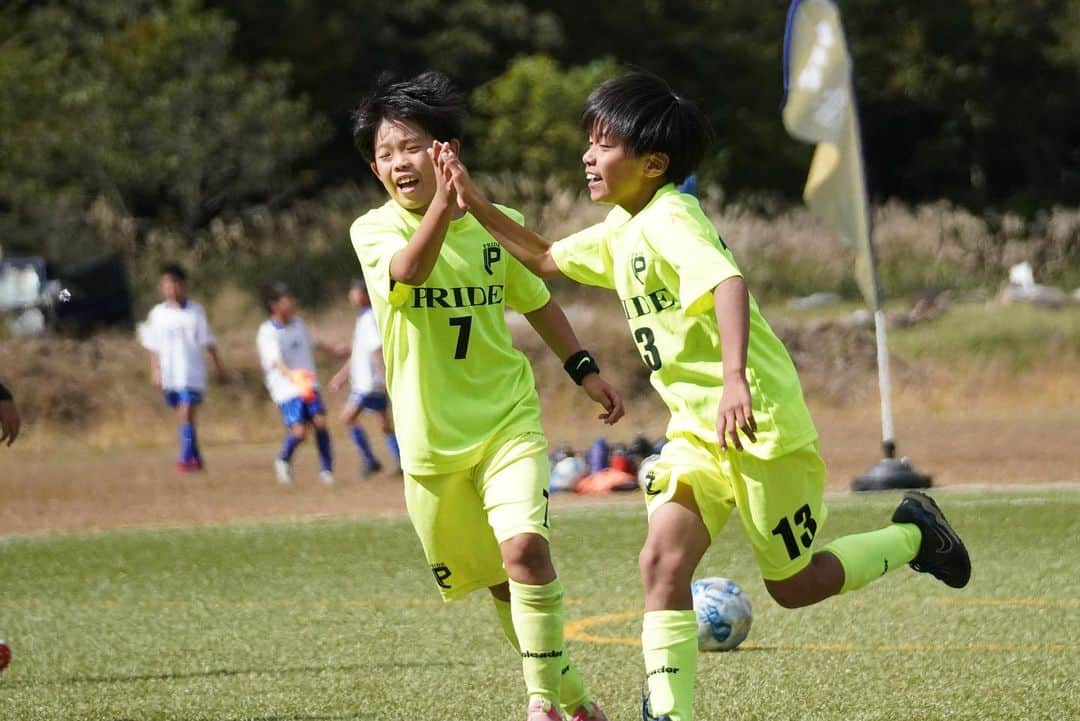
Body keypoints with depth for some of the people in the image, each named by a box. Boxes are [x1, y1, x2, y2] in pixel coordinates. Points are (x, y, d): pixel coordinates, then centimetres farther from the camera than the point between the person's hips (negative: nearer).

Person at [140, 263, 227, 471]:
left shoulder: (195, 311, 0)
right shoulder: (157, 313, 4)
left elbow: (208, 342, 6)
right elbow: (154, 346, 9)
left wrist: (218, 366, 8)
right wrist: (155, 370, 2)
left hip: (191, 373, -3)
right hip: (169, 374, 3)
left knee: (186, 414, -13)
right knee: (181, 415, 10)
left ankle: (186, 458, -13)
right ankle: (196, 458, 20)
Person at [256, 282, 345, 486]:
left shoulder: (297, 323, 7)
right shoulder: (267, 333, -15)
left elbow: (312, 343, 27)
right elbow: (276, 361, -30)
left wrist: (334, 351, 40)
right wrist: (293, 376, -47)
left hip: (309, 386, 6)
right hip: (286, 390, -6)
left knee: (320, 422, -9)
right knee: (299, 431, -15)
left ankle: (326, 469, 5)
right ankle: (283, 461, 16)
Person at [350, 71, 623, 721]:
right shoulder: (375, 230, -7)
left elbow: (536, 301, 18)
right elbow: (406, 271, -31)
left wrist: (585, 369, 14)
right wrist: (443, 203, -45)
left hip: (509, 420, 0)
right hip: (432, 439, 0)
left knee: (524, 547, -22)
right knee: (494, 577, 11)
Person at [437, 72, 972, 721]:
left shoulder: (668, 221, -20)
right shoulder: (623, 230, 10)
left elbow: (729, 286, -36)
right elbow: (546, 258, 25)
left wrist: (734, 378, -50)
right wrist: (476, 205, 13)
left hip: (759, 424, -8)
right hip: (696, 430, 8)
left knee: (793, 585, 6)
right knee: (663, 561, -11)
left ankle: (912, 536, 28)